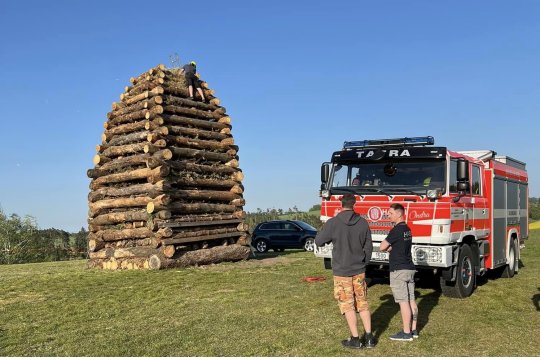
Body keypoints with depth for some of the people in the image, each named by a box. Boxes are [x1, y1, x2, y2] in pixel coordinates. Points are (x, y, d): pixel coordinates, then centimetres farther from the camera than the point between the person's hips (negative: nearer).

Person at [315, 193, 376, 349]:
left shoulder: (333, 223, -14)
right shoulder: (363, 223, -2)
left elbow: (318, 241, -4)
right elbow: (368, 247, 5)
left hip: (341, 271, -3)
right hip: (359, 270, 3)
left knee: (348, 305, 5)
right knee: (363, 303, 13)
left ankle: (355, 339, 10)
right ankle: (369, 337, 16)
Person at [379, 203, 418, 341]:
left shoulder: (396, 230, -15)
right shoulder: (407, 229, 14)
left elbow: (382, 247, -12)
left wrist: (389, 247, 8)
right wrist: (392, 248, 2)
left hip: (399, 270, -9)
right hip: (410, 268, 9)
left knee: (403, 301, -5)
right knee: (411, 300, 11)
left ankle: (406, 333, -2)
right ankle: (413, 330, 17)